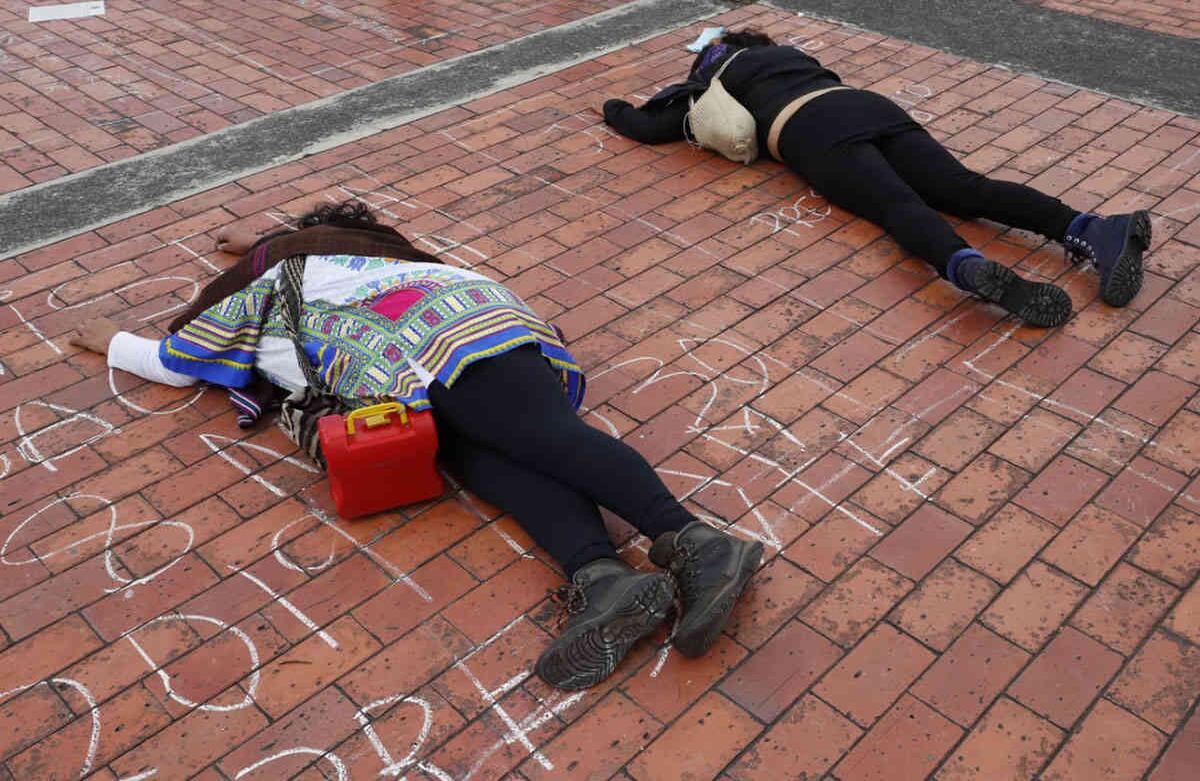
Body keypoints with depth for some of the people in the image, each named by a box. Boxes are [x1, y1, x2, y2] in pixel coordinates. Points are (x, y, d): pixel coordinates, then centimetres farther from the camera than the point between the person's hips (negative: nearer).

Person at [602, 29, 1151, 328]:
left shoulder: (713, 82, 23)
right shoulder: (785, 52, 39)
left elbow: (645, 126, 24)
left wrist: (614, 108, 49)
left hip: (820, 136, -5)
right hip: (869, 105, 5)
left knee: (902, 207, -28)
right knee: (964, 190, -13)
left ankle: (976, 272, -60)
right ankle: (1091, 230, -35)